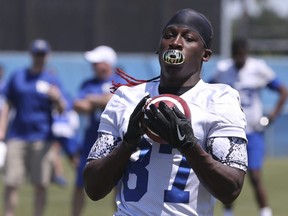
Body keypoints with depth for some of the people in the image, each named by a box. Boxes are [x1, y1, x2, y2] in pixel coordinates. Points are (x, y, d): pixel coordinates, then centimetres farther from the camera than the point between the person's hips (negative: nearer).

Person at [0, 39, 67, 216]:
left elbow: (62, 110, 0)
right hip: (17, 136, 1)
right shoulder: (17, 77, 10)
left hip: (41, 139, -1)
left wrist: (58, 99, -22)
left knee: (41, 184, -2)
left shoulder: (52, 80, 4)